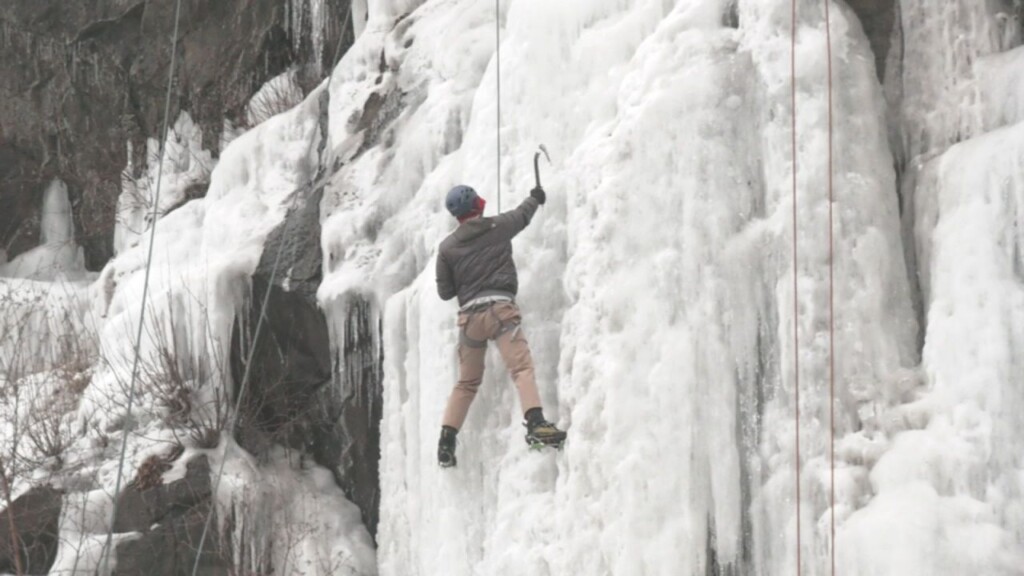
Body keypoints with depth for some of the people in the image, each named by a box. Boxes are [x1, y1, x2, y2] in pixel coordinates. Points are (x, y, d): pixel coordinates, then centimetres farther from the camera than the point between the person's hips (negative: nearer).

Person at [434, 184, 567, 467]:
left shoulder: (447, 247, 9)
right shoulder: (498, 226, 7)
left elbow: (445, 292, 12)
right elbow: (523, 213, 28)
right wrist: (536, 197, 48)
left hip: (468, 316, 3)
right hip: (500, 308, -3)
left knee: (466, 382, 15)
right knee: (522, 367, -16)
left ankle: (446, 441, 10)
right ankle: (535, 423, -38)